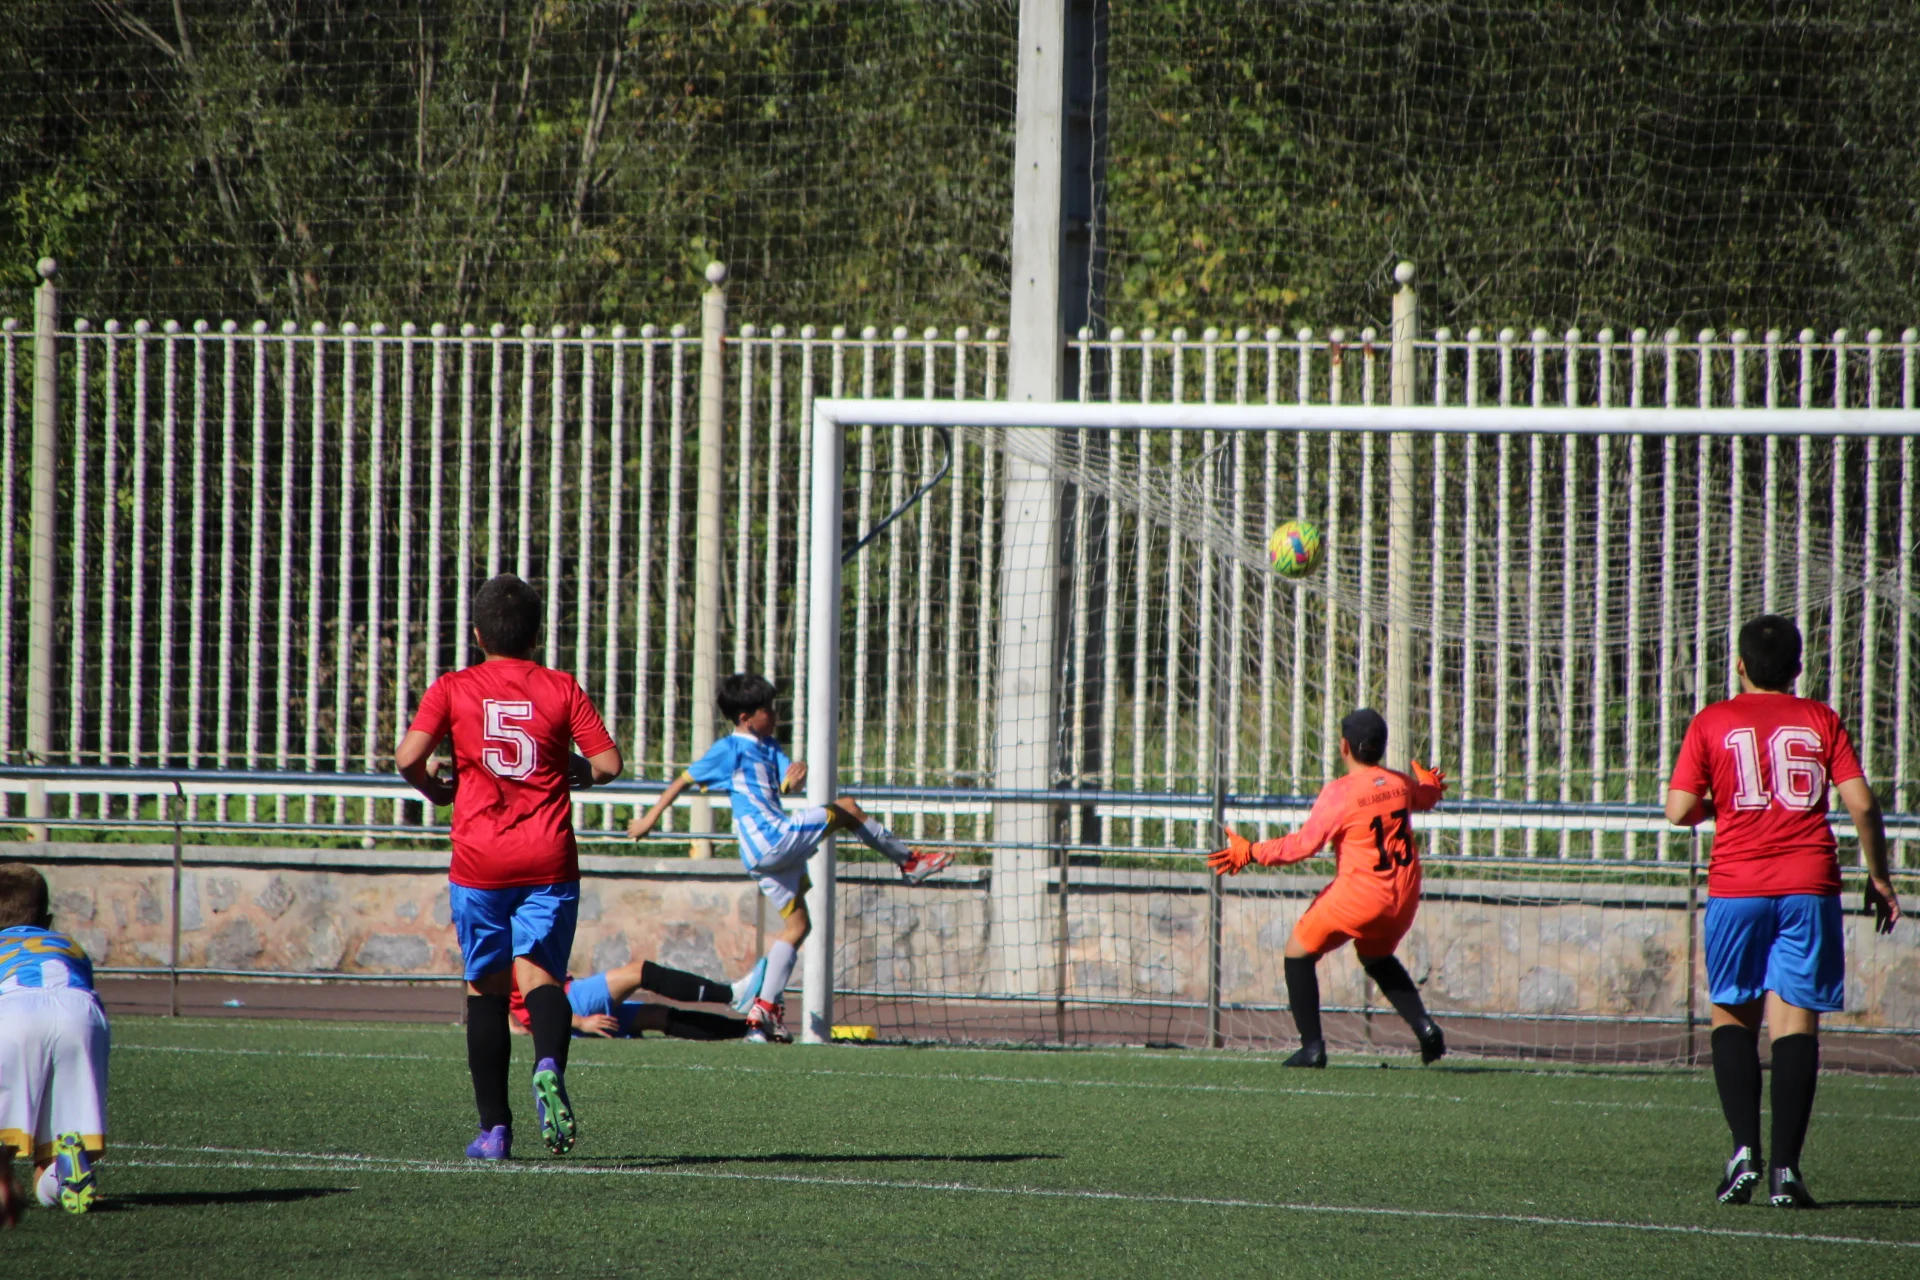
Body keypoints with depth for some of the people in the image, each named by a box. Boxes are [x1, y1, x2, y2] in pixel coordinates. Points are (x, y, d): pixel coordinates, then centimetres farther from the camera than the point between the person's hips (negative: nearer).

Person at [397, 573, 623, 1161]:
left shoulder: (453, 689, 3)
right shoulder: (562, 689, 4)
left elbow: (408, 757, -9)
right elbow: (608, 763, -1)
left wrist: (437, 791, 11)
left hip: (480, 862, 0)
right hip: (549, 859, 0)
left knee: (486, 985, 11)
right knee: (538, 973, -3)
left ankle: (494, 1128, 10)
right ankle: (549, 1065, -37)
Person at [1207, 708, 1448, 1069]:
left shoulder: (1340, 792, -16)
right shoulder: (1401, 784, 3)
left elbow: (1305, 843, -19)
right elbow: (1425, 798, 27)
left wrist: (1251, 853, -13)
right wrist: (1431, 785, 51)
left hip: (1359, 895, -7)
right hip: (1404, 895, 7)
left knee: (1299, 953, 10)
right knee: (1377, 958, 31)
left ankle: (1312, 1046, 2)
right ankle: (1424, 1026, 15)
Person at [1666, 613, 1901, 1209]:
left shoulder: (1712, 723, 5)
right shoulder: (1820, 720, 7)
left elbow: (1679, 812, -1)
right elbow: (1861, 803, -1)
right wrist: (1878, 876, 10)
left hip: (1737, 889, 0)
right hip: (1809, 887, 0)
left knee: (1733, 1016, 13)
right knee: (1796, 1022, -1)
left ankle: (1744, 1149, -4)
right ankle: (1785, 1168, -9)